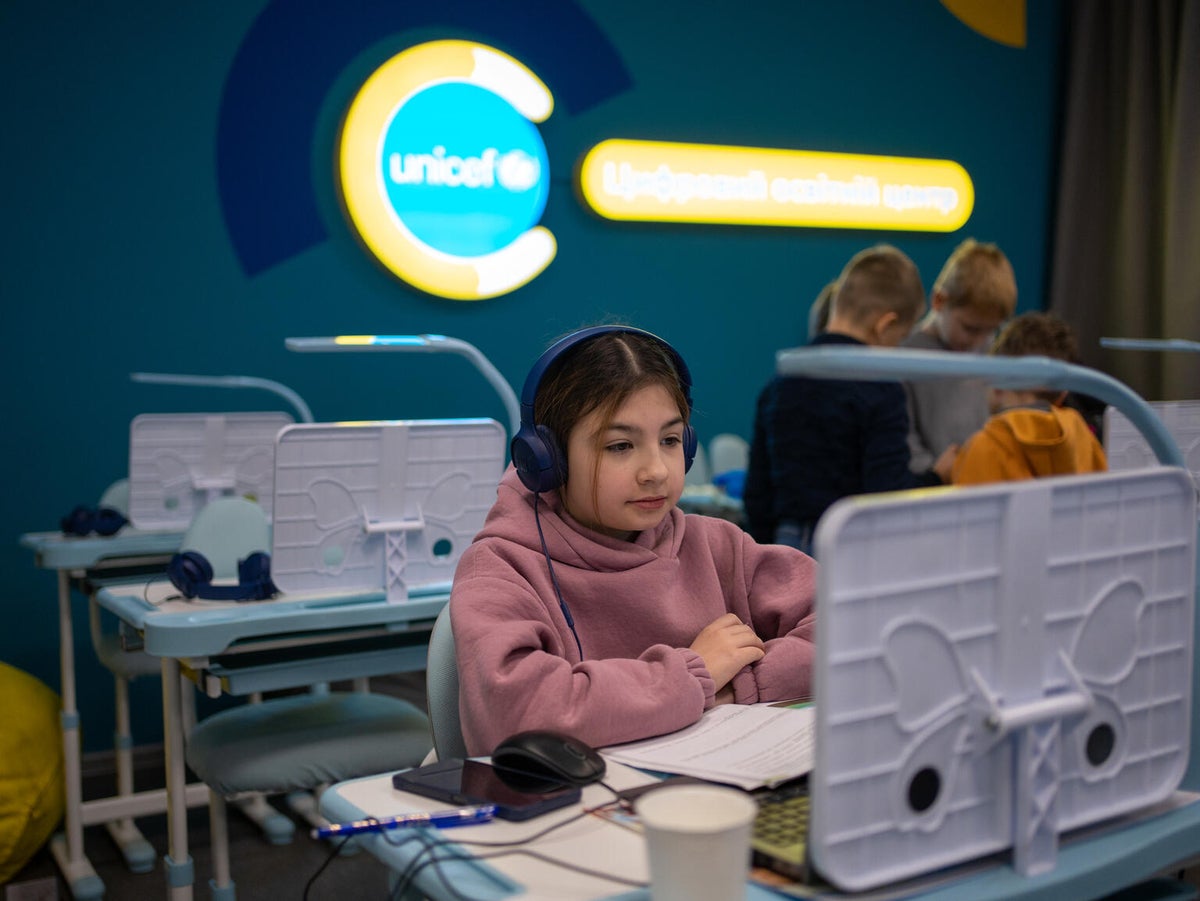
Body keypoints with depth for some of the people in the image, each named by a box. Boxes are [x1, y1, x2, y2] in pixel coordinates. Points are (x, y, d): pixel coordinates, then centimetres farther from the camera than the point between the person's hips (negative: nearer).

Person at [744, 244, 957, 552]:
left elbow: (757, 494, 10)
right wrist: (937, 476, 0)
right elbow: (890, 493, -19)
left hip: (790, 540, 6)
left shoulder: (777, 386, 6)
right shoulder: (880, 391, -14)